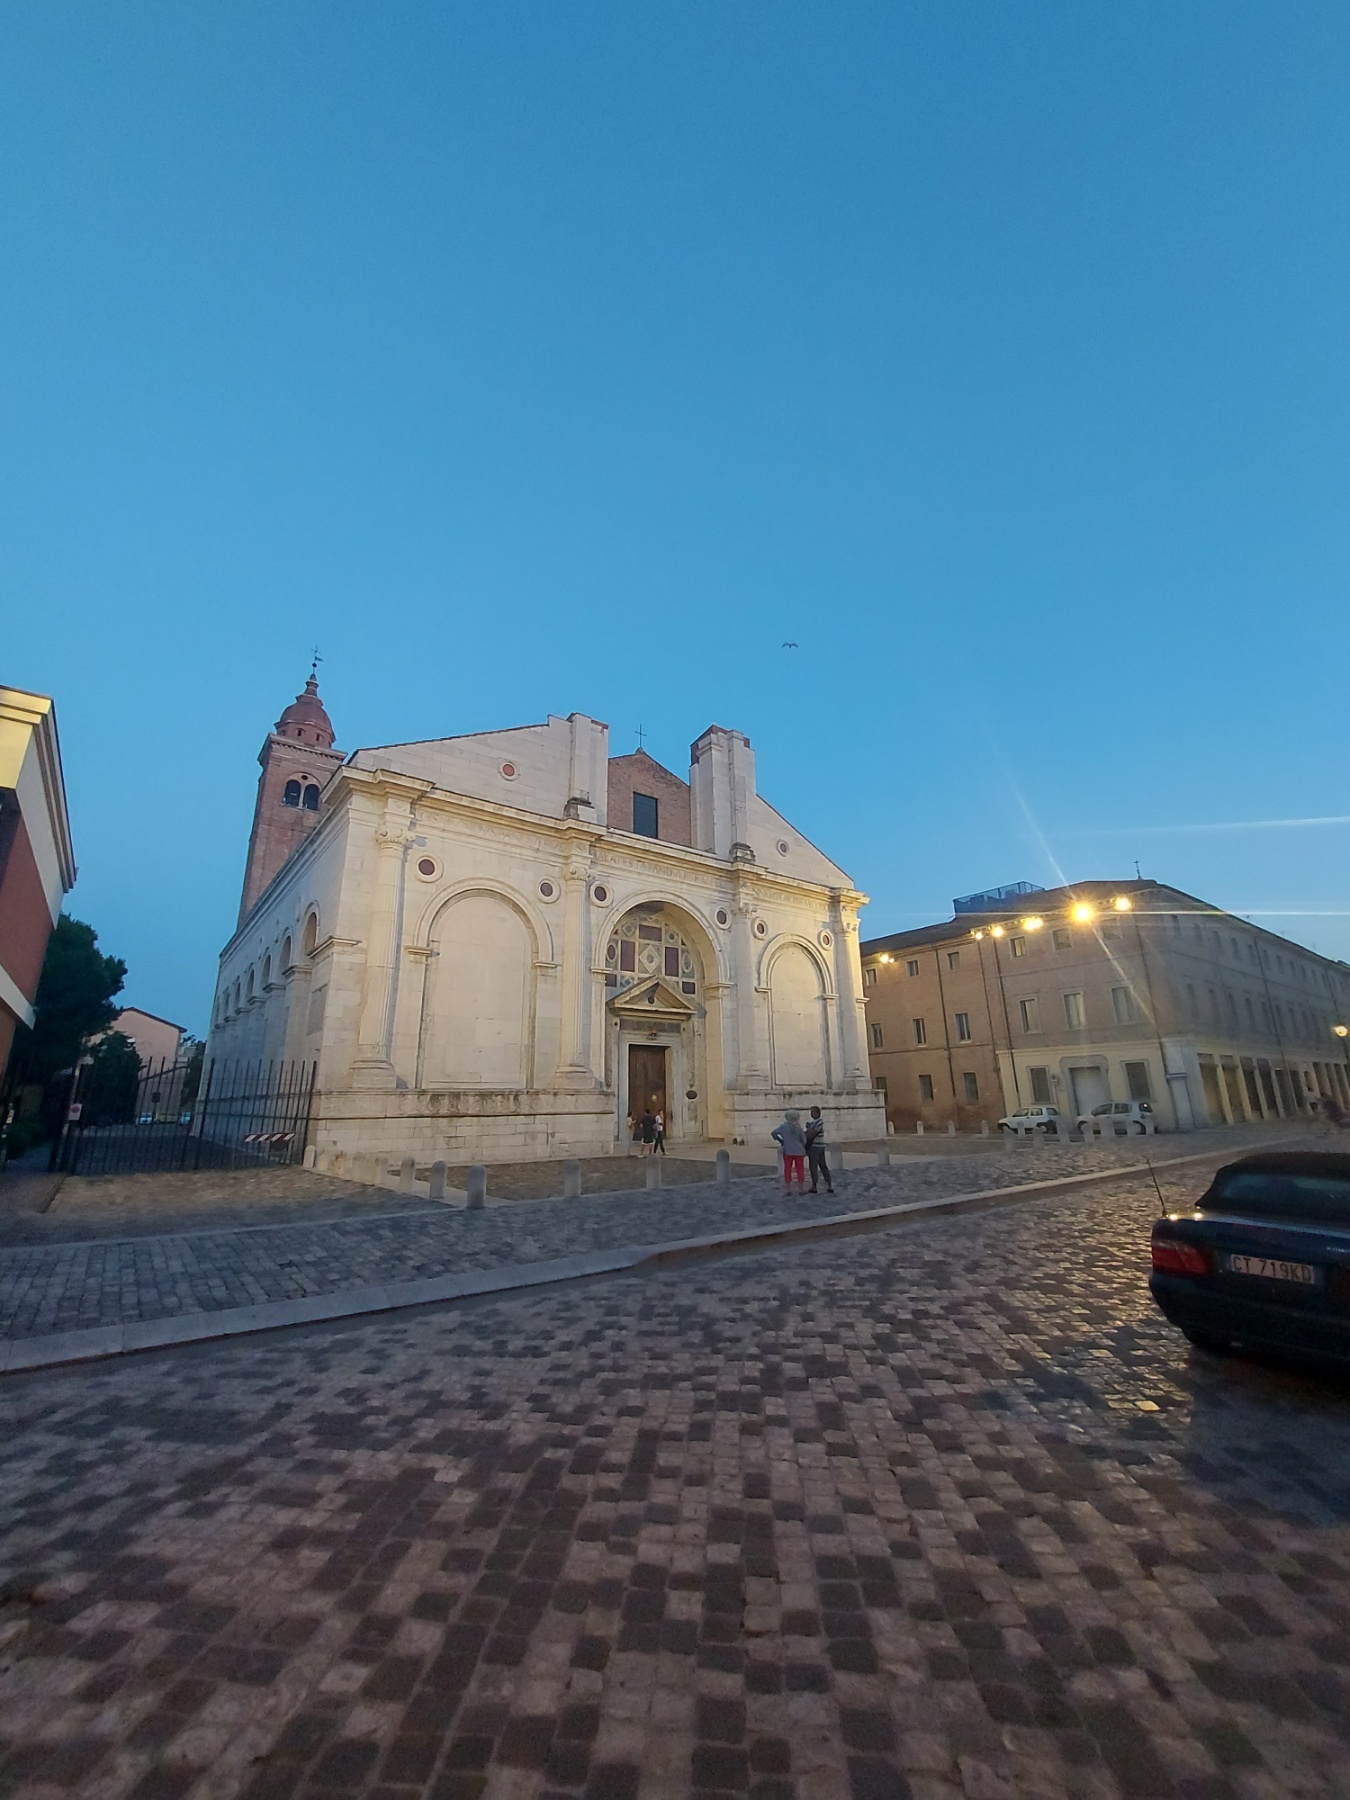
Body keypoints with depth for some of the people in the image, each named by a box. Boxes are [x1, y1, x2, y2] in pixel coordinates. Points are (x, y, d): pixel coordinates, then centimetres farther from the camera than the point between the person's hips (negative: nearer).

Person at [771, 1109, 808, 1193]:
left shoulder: (784, 1126, -5)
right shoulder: (799, 1128, -1)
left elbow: (774, 1133, -11)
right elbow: (804, 1141, 2)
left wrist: (781, 1141, 1)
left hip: (788, 1151, -1)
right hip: (799, 1151, 1)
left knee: (787, 1170, 6)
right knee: (800, 1170, 8)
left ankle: (788, 1189, 6)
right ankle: (800, 1189, 12)